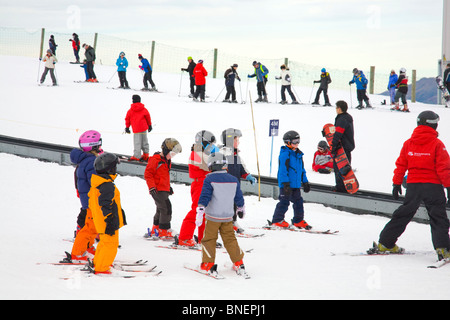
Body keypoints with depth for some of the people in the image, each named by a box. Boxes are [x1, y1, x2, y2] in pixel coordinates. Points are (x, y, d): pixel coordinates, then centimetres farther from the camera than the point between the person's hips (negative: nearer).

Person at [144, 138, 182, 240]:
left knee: (161, 210, 18)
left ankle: (155, 230, 33)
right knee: (166, 208, -15)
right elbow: (148, 174, -16)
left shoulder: (167, 161, 16)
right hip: (158, 190, -10)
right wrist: (152, 187, -22)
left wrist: (168, 186, 31)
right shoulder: (155, 160, -14)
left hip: (164, 190, 10)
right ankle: (164, 232, -12)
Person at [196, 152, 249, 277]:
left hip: (212, 216, -4)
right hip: (228, 217, 4)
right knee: (230, 239, 11)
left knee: (209, 239, 6)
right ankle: (239, 264, 9)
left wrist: (200, 212, -17)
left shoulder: (209, 180, -11)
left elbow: (204, 197, -16)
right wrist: (241, 209, 31)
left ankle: (208, 264, 5)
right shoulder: (233, 180, 4)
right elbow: (238, 197, 14)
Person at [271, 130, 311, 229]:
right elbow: (283, 169, -17)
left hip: (296, 184, 8)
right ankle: (277, 220, 1)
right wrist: (286, 183, -21)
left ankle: (298, 221, 20)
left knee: (298, 201, 11)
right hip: (286, 184, -8)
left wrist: (305, 182, 21)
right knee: (284, 201, -8)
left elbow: (302, 169, 22)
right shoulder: (285, 154, -12)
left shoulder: (298, 154, 15)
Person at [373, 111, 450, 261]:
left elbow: (401, 165, 8)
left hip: (413, 185, 4)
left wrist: (396, 184, 15)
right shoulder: (437, 144, -8)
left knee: (403, 215, 15)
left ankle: (385, 243, 19)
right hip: (432, 186, -4)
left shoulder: (408, 143, 4)